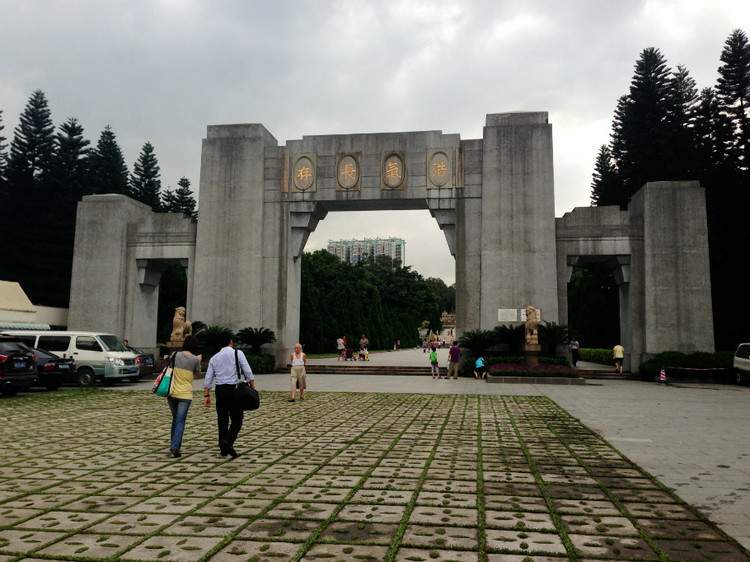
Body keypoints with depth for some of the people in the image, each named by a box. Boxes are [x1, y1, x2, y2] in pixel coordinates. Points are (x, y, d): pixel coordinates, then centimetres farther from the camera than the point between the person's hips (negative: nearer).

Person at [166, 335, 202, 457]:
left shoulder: (175, 355, 2)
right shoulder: (195, 359, -8)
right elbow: (197, 375, 8)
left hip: (171, 393, 4)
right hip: (185, 395, -4)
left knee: (175, 419, 19)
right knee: (180, 421, 0)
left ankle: (174, 445, 24)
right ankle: (175, 447, -8)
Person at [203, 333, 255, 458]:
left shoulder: (214, 358, 13)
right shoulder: (237, 353, 1)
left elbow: (208, 379, 9)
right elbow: (248, 372, -5)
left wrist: (206, 395, 13)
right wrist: (253, 389, -2)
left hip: (219, 390, 4)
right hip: (233, 388, -4)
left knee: (222, 419, 11)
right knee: (237, 419, 2)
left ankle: (223, 450, 14)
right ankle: (228, 441, -21)